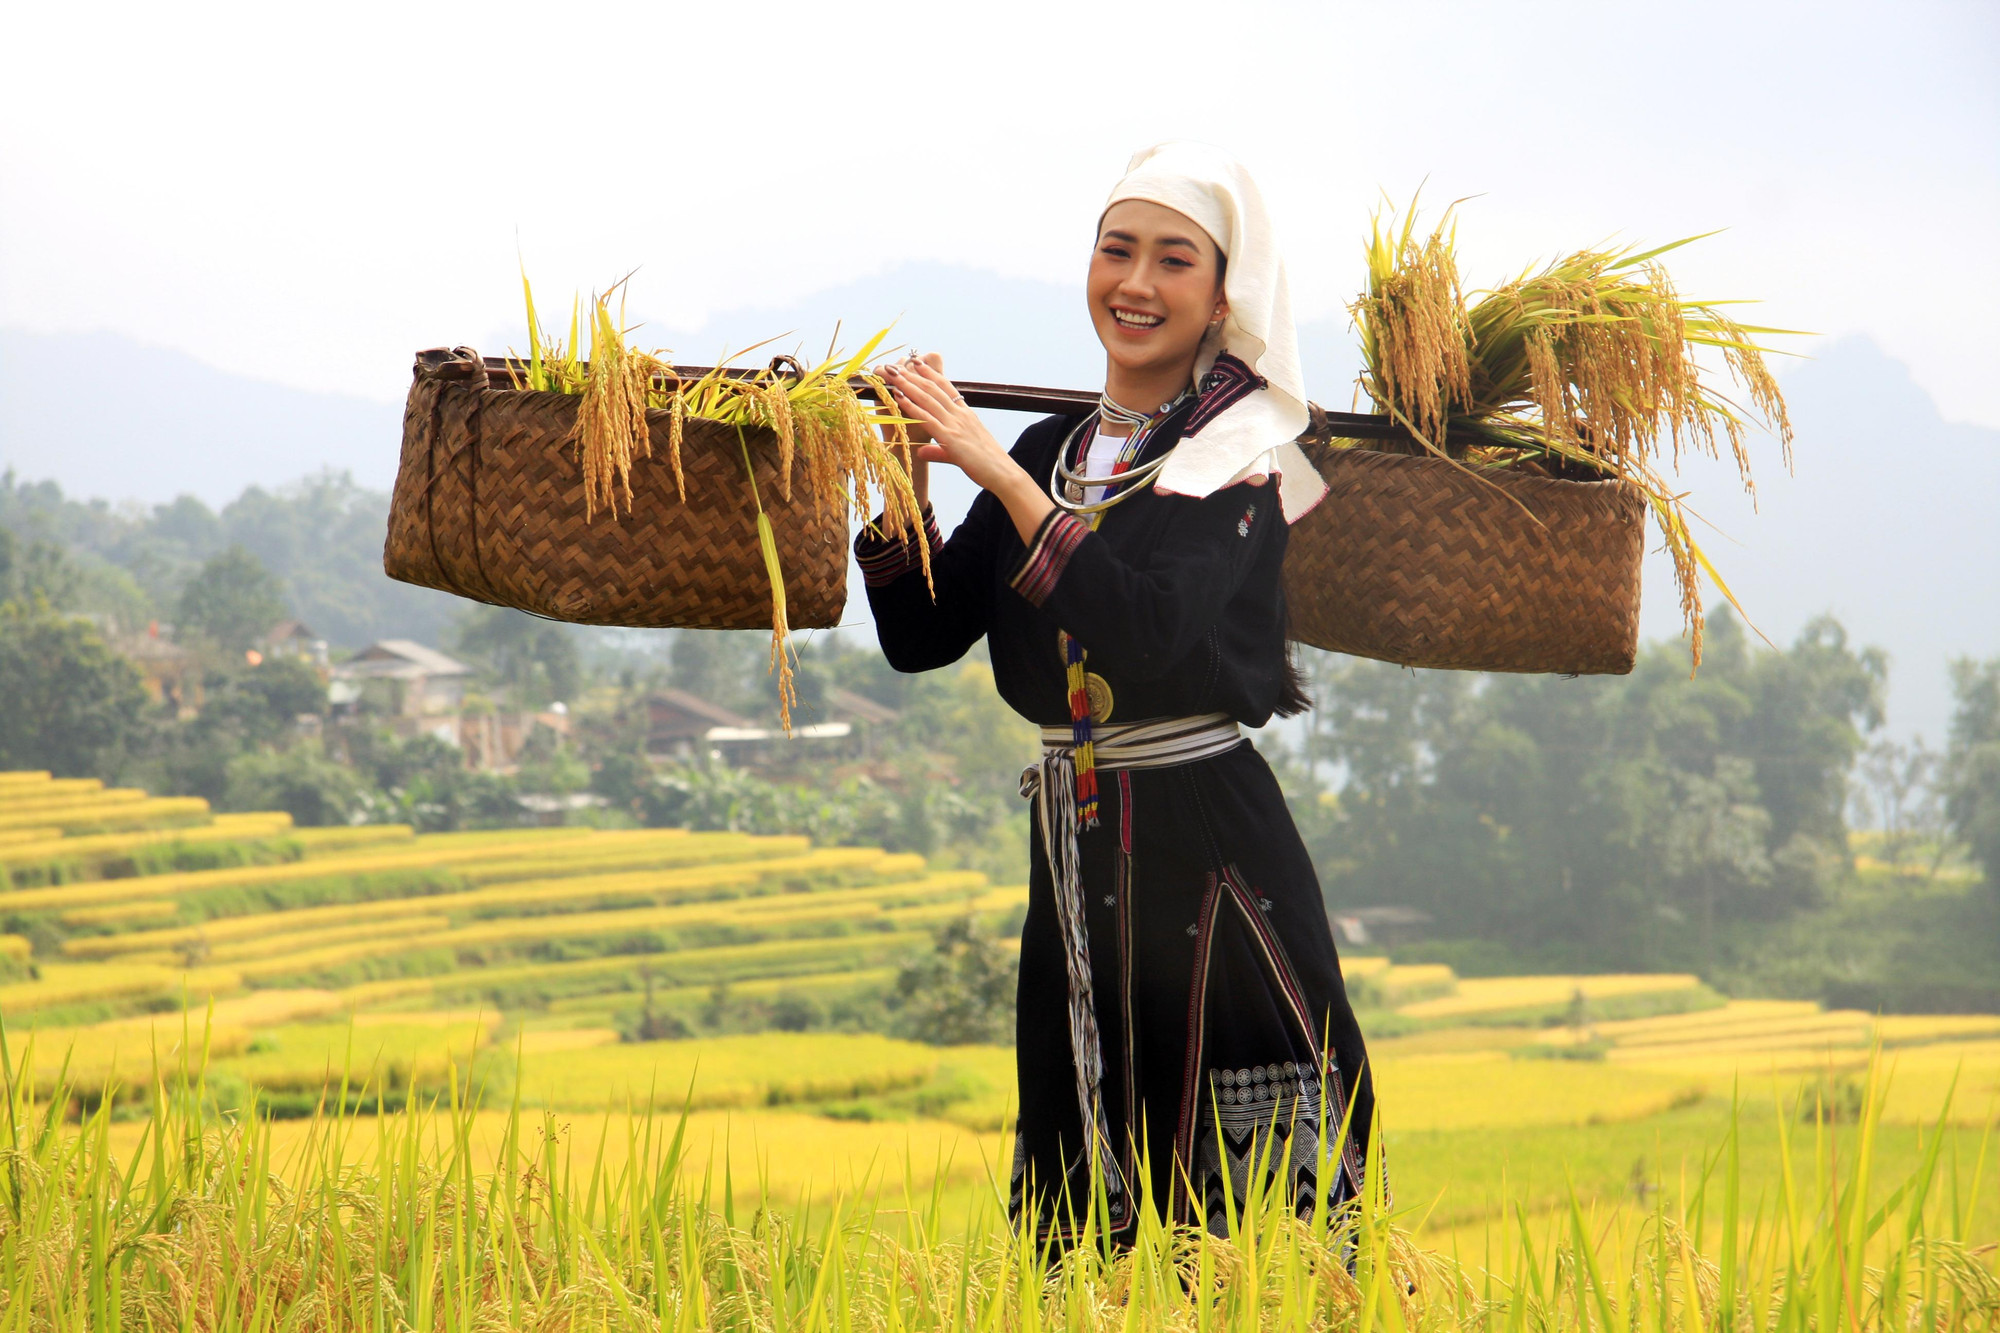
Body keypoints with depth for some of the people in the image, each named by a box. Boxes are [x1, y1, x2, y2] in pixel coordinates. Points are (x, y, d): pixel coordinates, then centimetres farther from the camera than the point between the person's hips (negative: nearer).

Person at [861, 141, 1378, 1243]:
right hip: (1075, 857, 6)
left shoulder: (1237, 454, -6)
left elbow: (1149, 627, -22)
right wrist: (907, 483, -6)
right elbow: (920, 637, 9)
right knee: (1083, 1203, 9)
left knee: (1236, 1190, -5)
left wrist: (997, 473, -21)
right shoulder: (1053, 451, 13)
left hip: (1210, 858, -6)